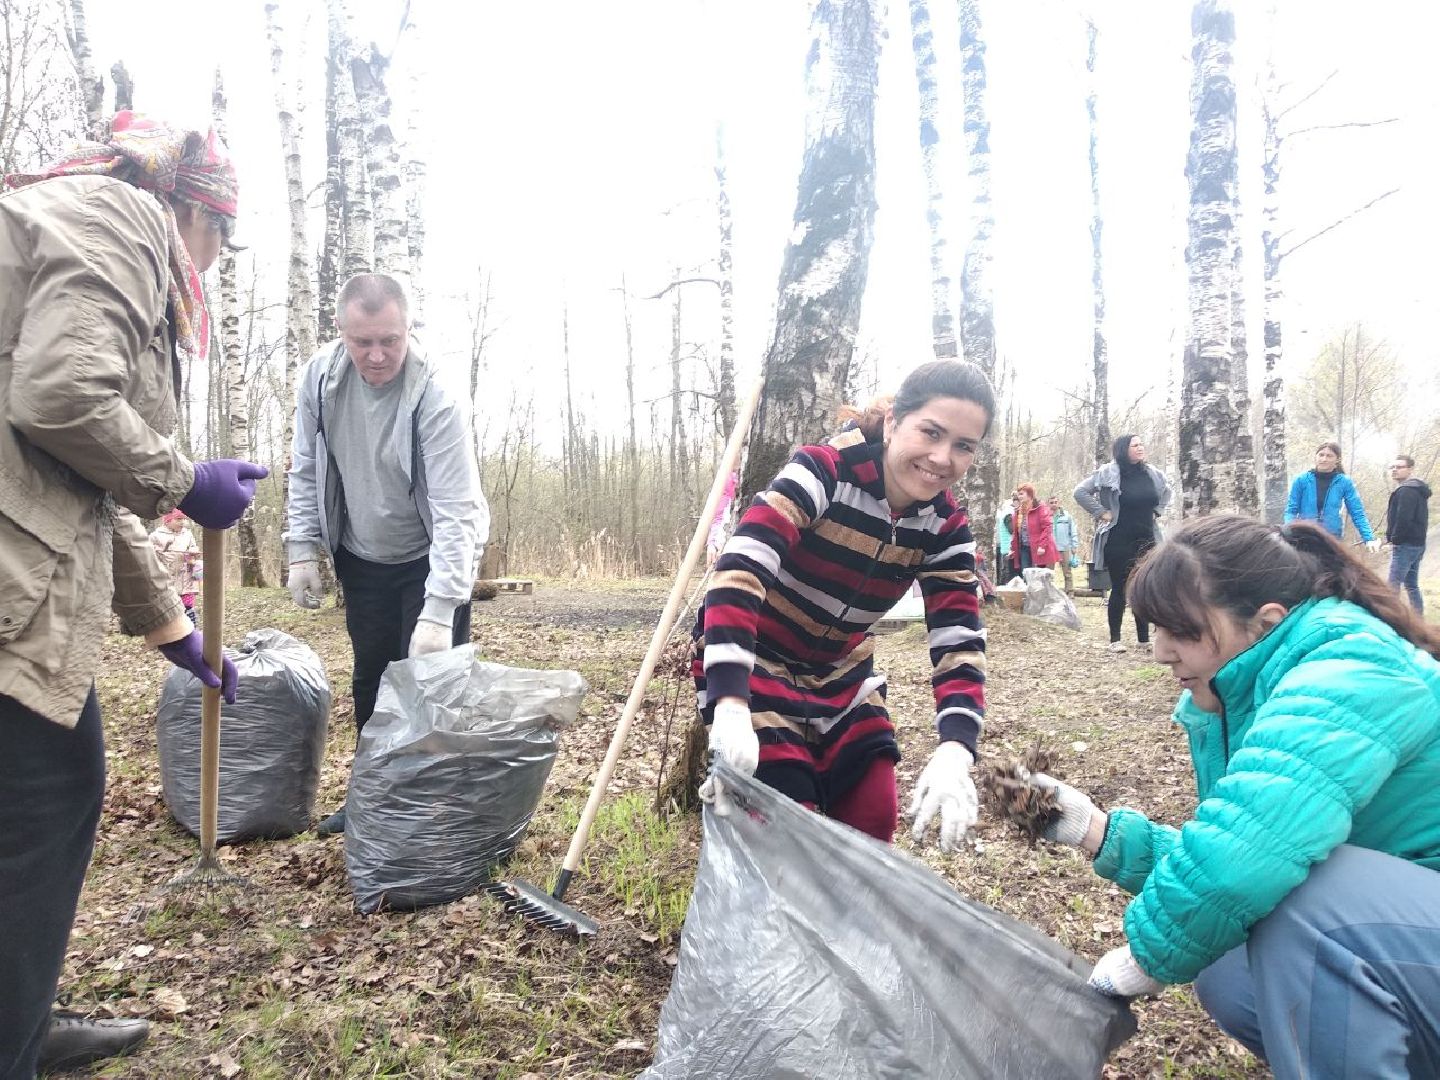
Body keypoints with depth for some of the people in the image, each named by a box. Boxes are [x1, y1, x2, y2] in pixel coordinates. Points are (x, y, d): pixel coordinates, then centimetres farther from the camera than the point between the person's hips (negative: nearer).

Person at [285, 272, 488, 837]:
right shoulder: (320, 376, -12)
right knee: (370, 677, 13)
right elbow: (305, 469, 2)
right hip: (361, 557, 5)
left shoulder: (435, 399, -29)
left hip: (432, 559, -5)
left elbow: (456, 512, -32)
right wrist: (303, 549, -2)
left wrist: (438, 613, -37)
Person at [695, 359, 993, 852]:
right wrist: (730, 706, -48)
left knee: (874, 823, 2)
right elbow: (738, 572, -37)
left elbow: (960, 641, -13)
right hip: (753, 665, -5)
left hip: (841, 674, 6)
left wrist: (954, 752, -30)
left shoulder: (945, 527, -8)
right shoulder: (823, 471, -26)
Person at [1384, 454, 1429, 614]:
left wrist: (1394, 539, -12)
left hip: (1405, 544, -10)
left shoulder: (1406, 490, -15)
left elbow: (1403, 518, -24)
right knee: (1411, 585, 14)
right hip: (1417, 543, 10)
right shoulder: (1418, 489, 19)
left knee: (1393, 585, -10)